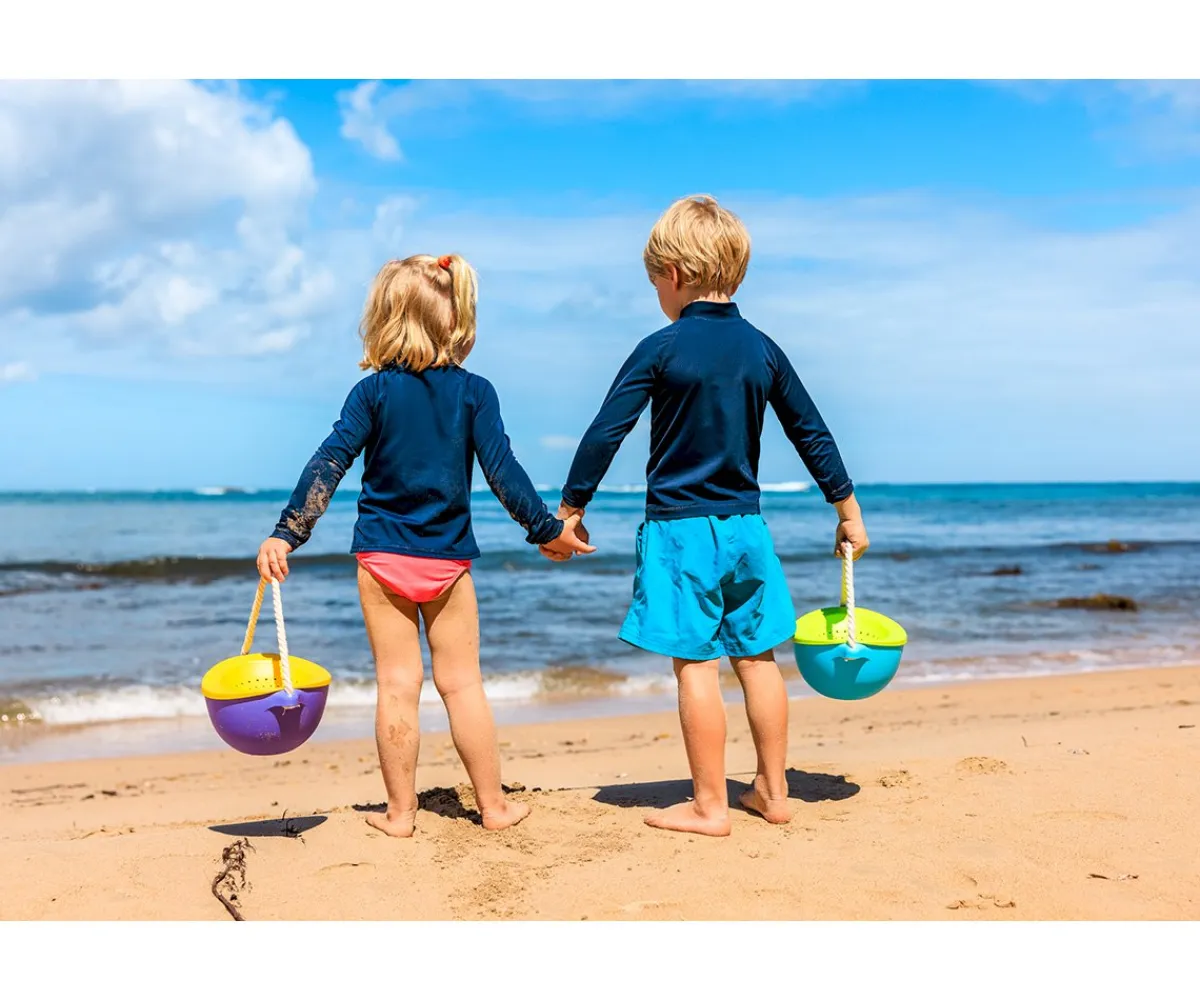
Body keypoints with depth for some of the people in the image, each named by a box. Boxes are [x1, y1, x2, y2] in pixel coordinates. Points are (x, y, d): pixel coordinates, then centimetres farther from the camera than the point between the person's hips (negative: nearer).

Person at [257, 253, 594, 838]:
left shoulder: (373, 391, -5)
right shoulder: (474, 392, -4)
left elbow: (328, 465, -11)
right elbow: (502, 471, -7)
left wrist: (286, 534, -10)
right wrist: (547, 529, 2)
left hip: (382, 557, 0)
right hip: (448, 560, 1)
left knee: (397, 684, 4)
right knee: (462, 683, 9)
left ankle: (400, 813, 10)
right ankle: (494, 806, 16)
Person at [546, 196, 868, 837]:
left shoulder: (660, 350, -9)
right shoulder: (762, 349, 5)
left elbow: (605, 434, -10)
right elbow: (813, 435, 10)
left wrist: (570, 510, 0)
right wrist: (848, 511, 20)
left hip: (679, 527, -5)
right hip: (745, 527, 5)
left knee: (696, 666, -1)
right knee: (757, 657, 13)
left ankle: (710, 806, 5)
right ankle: (772, 792, 22)